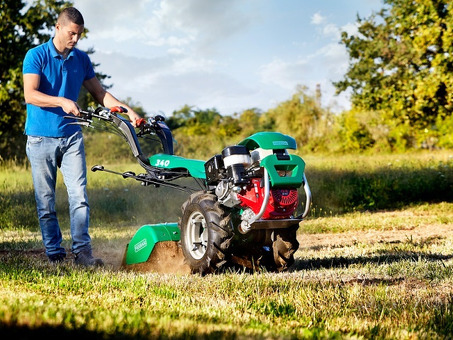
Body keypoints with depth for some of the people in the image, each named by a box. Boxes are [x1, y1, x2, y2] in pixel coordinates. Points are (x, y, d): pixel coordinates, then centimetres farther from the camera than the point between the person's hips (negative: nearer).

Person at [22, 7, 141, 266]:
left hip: (71, 137, 3)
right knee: (46, 202, 2)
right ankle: (55, 255, 10)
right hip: (41, 138, -3)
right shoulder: (36, 56, -4)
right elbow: (30, 94, -15)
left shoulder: (81, 59, 11)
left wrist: (127, 110, 4)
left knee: (79, 196, -9)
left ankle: (83, 252, -8)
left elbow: (98, 92, 16)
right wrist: (62, 102, -28)